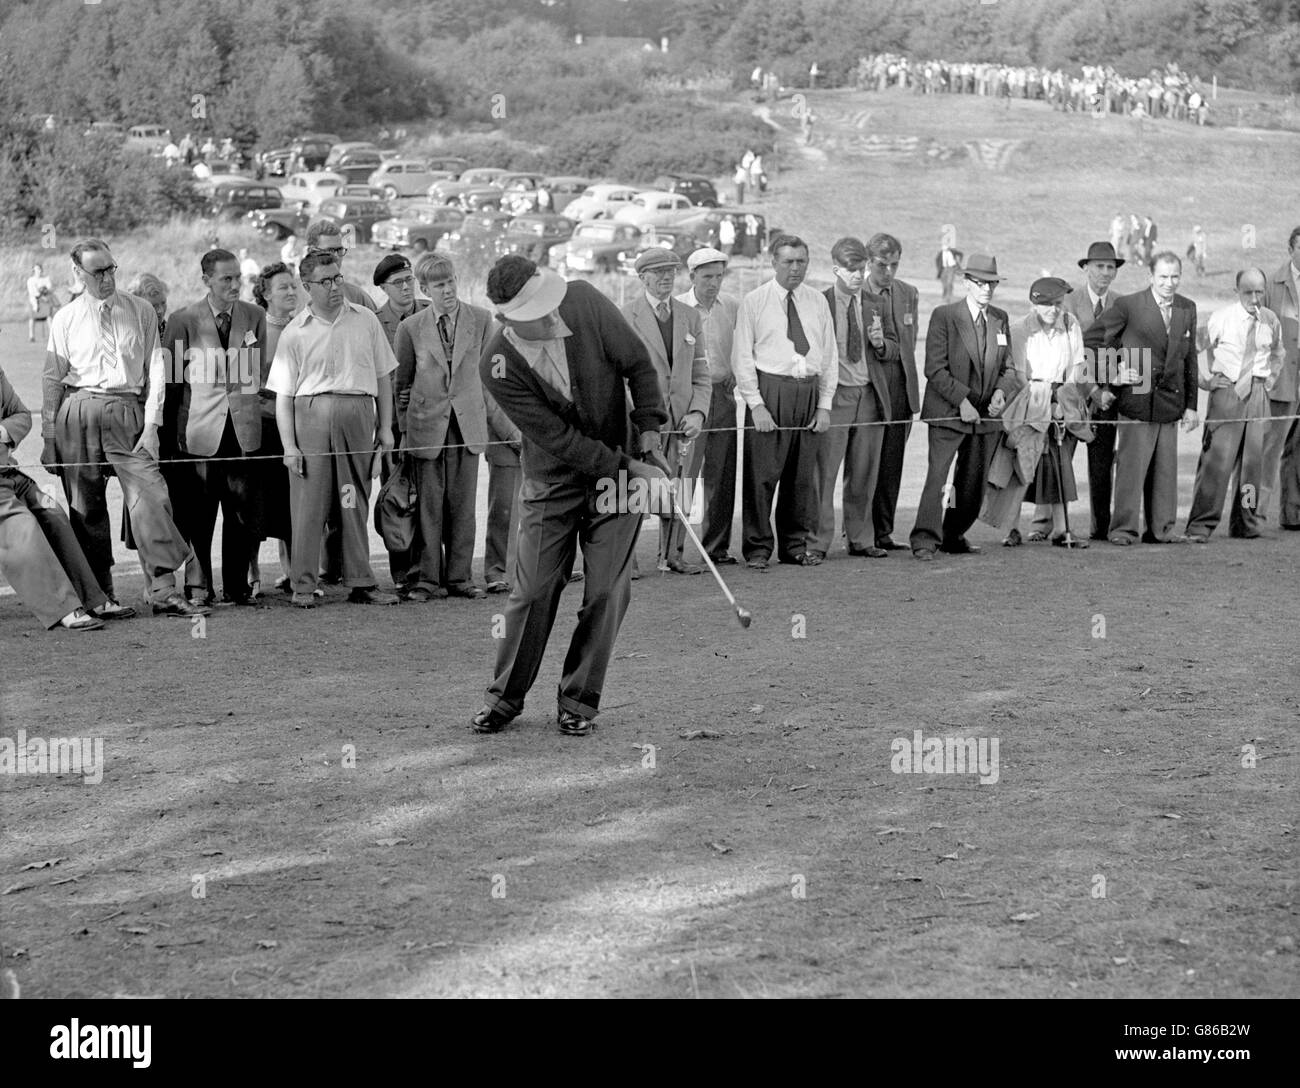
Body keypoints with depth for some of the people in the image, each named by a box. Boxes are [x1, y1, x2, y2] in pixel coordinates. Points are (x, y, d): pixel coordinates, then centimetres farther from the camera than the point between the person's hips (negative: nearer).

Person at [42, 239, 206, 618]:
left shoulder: (141, 312, 8)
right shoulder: (65, 319, 6)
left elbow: (155, 369, 6)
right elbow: (53, 380, 9)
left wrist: (151, 425, -3)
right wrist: (49, 437, 5)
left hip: (127, 412, 0)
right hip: (79, 412, 0)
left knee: (151, 497, -11)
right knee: (86, 508, 3)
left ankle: (164, 591, -10)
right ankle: (98, 596, 11)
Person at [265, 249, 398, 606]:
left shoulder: (366, 321, 11)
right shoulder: (295, 333, 3)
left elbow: (383, 376, 15)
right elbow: (283, 395, 3)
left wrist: (385, 427, 10)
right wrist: (288, 445, -5)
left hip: (359, 414, 2)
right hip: (311, 414, -2)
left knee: (356, 503, 6)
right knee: (309, 502, -4)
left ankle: (360, 583, 11)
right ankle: (303, 584, 2)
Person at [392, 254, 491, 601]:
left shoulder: (481, 320, 3)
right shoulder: (411, 327, 1)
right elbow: (401, 382, 7)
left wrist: (487, 413, 7)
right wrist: (404, 427, 4)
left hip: (468, 423, 1)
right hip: (426, 424, -1)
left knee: (463, 503, 4)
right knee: (428, 504, 0)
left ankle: (459, 577, 11)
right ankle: (426, 578, 6)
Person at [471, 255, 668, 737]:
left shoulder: (585, 301, -16)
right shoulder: (498, 367, -22)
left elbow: (638, 363, -2)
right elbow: (559, 439, -20)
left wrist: (649, 429, -10)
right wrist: (629, 469, -21)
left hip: (621, 468, 2)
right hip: (553, 479, -2)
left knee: (607, 591, -2)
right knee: (534, 590, -1)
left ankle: (579, 701, 10)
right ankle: (505, 697, 16)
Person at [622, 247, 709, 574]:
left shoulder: (690, 317, 13)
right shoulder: (626, 317, -2)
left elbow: (701, 375, 14)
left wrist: (697, 412, -1)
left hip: (683, 419, 4)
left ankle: (672, 555, 17)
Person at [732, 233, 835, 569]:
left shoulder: (817, 301, 12)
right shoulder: (754, 301, 1)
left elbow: (829, 355, 14)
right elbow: (742, 357, -1)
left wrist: (825, 405, 4)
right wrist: (756, 405, -10)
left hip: (809, 391, 4)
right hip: (769, 389, -4)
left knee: (802, 475, 8)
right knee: (762, 474, -4)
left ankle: (795, 545, 18)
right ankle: (758, 548, 3)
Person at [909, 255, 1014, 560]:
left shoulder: (1000, 319, 13)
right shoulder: (944, 316, -4)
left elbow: (1007, 366, 18)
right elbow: (935, 369, -9)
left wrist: (1000, 391, -4)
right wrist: (962, 401, -16)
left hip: (985, 416, 5)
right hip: (948, 411, -5)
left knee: (974, 480, 7)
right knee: (937, 475, -14)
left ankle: (954, 537, 19)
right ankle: (925, 540, -15)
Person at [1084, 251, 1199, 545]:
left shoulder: (1188, 309, 10)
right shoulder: (1128, 305, -6)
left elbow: (1190, 359, 15)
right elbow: (1091, 340, -1)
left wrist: (1191, 405, 12)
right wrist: (1110, 376, -5)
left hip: (1171, 402, 5)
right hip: (1137, 399, -5)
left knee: (1166, 470, 7)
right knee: (1131, 466, -5)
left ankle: (1160, 529, 14)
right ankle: (1123, 529, 1)